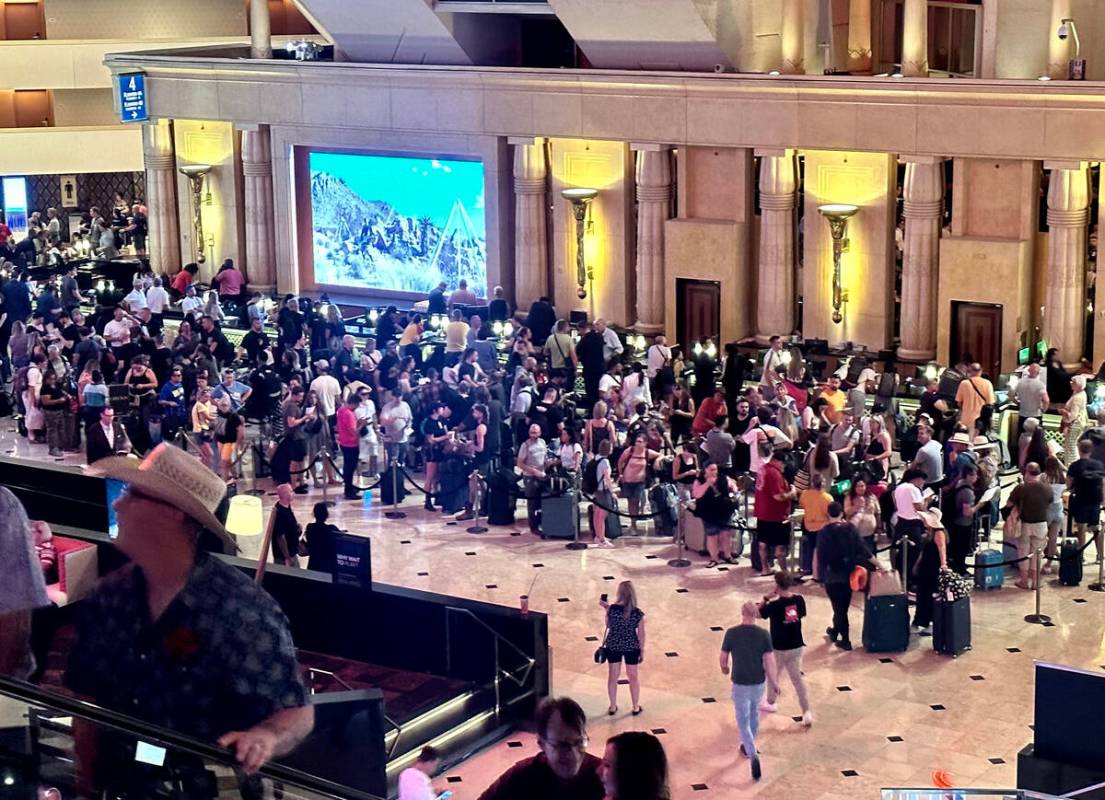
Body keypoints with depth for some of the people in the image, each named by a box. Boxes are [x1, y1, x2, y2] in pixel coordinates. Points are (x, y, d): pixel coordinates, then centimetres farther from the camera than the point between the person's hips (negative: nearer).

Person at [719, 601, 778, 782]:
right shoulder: (764, 634, -11)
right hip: (759, 682, 2)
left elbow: (723, 657, -3)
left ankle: (753, 755, -14)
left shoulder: (732, 633, -13)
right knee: (754, 714, 26)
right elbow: (769, 661, -10)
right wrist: (774, 682, 3)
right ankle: (748, 747, 43)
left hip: (740, 683, -2)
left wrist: (724, 668, 20)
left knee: (743, 721, 4)